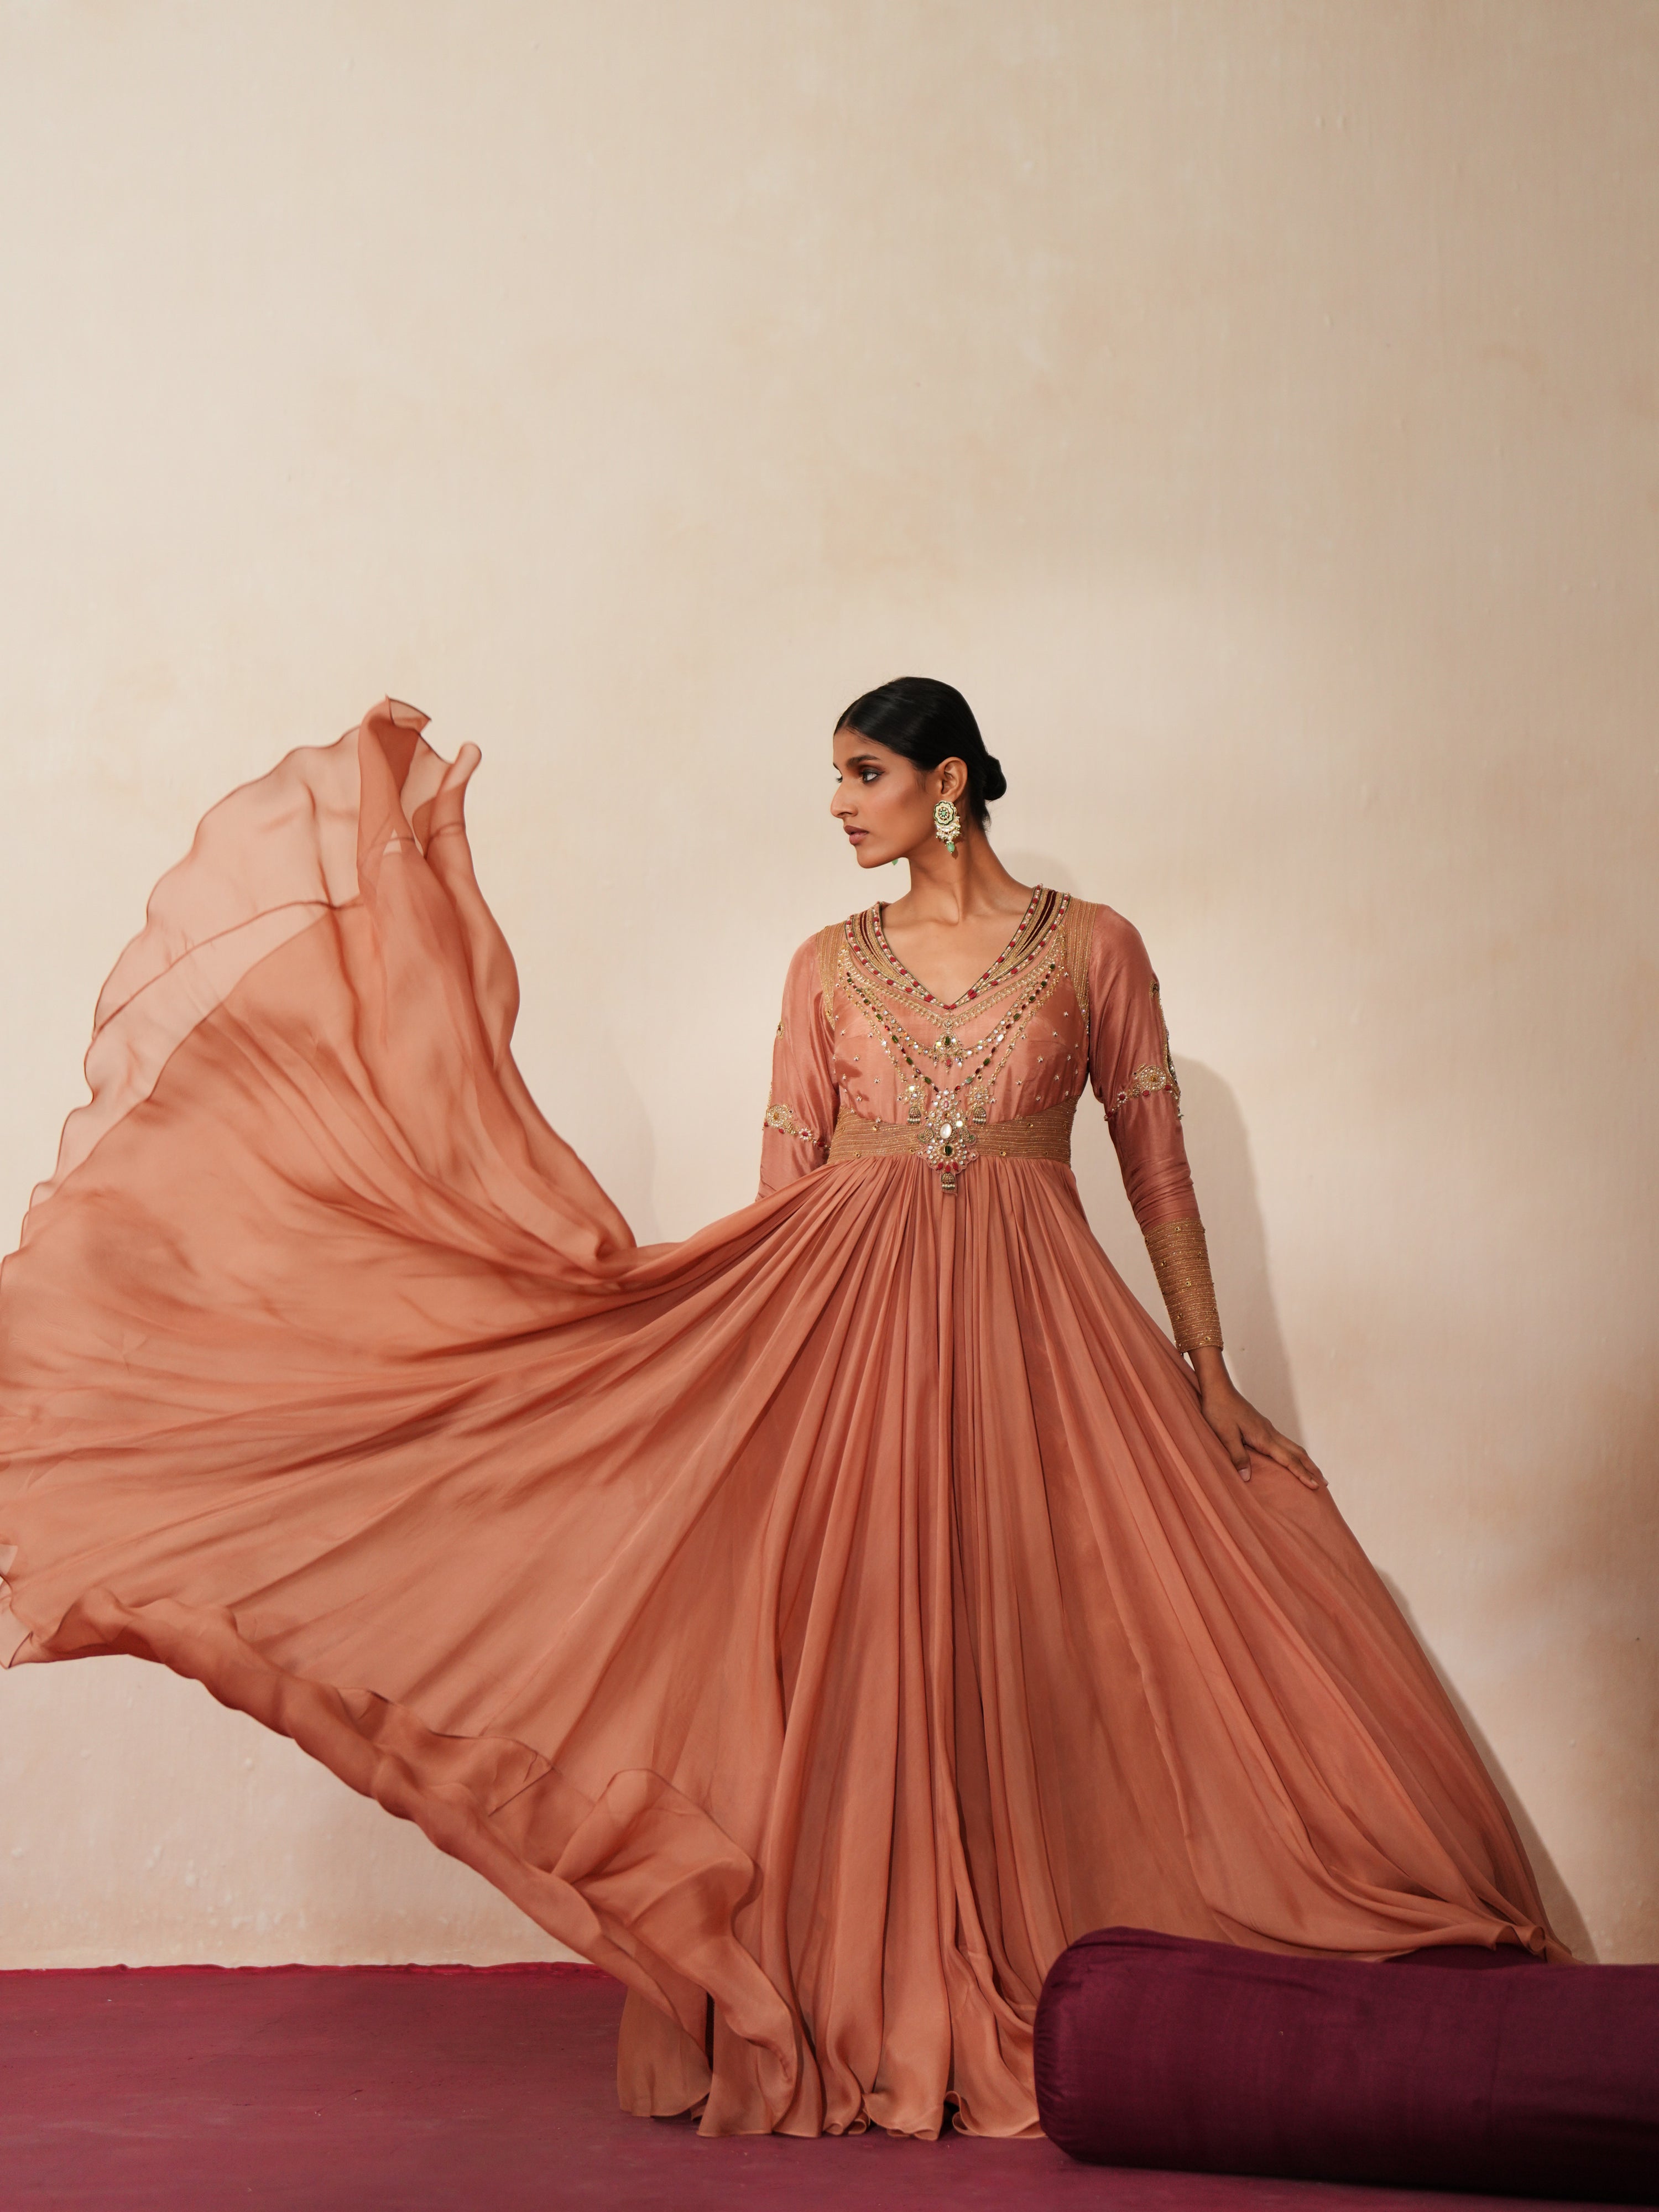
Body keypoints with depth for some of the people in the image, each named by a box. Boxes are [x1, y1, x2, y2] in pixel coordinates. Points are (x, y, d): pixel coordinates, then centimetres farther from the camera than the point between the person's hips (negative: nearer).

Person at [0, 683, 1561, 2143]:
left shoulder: (1091, 947, 4)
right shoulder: (830, 967, 10)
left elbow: (1159, 1168, 5)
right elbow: (785, 1188, 10)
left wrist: (1207, 1369, 2)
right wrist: (754, 1371, 5)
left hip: (1036, 1337, -2)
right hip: (851, 1329, 2)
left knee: (1035, 1656, -3)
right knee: (853, 1655, -1)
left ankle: (1062, 2019, 5)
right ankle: (857, 2019, 5)